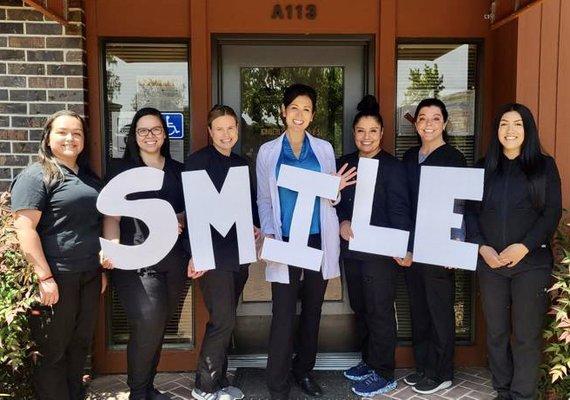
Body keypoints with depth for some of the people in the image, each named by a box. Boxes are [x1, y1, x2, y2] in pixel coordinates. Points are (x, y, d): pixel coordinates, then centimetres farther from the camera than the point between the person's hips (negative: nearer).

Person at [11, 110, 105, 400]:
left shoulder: (89, 177, 15)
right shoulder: (36, 176, -8)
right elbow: (25, 228, -15)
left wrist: (102, 269, 18)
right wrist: (45, 277, -20)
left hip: (89, 276, 7)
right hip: (57, 279, -7)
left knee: (80, 346, 17)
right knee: (52, 351, 6)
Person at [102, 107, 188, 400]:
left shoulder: (177, 170, 13)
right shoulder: (121, 169, 2)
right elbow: (112, 215, -5)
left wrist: (177, 224, -4)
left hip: (173, 259, 4)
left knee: (160, 325, 11)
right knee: (148, 324, -11)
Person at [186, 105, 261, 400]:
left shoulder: (241, 163, 13)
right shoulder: (198, 161, -6)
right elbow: (191, 209, -10)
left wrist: (255, 225, 0)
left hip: (238, 253, 6)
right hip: (212, 254, -6)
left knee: (225, 321, 13)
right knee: (223, 321, -6)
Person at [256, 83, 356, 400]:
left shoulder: (324, 149, 8)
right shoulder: (268, 151, 6)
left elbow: (329, 199, 12)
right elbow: (264, 199, 6)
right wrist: (269, 233, -8)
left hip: (319, 240, 2)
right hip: (285, 242, -2)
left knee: (313, 310, 12)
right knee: (284, 315, -5)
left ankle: (304, 370, 30)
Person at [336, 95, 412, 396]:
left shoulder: (392, 166, -6)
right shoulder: (345, 163, 10)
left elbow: (400, 211, -10)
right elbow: (336, 201, 12)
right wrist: (342, 223, -8)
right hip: (351, 248, 6)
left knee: (379, 311, 1)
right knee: (360, 308, 16)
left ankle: (384, 374, 15)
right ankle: (368, 361, 32)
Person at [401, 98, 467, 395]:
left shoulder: (453, 158, -6)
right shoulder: (409, 158, 11)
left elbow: (460, 204, -8)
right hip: (410, 245, 6)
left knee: (440, 309, 3)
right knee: (418, 307, 13)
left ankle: (442, 373, 17)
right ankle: (422, 366, 27)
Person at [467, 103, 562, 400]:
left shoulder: (544, 165, 4)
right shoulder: (484, 167, 10)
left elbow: (552, 213, -3)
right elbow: (470, 211, 7)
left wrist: (524, 247, -14)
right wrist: (482, 247, -7)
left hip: (532, 261, -2)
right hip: (489, 262, 3)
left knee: (527, 334, 0)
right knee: (496, 332, 9)